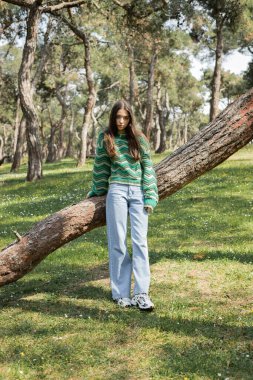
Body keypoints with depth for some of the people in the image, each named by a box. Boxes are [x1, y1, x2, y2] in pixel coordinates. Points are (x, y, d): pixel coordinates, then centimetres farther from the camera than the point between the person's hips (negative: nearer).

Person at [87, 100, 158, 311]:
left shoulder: (139, 139, 9)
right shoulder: (105, 138, 8)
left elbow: (148, 169, 6)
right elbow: (100, 168, 14)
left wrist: (150, 197, -1)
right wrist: (96, 191, 18)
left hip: (138, 192, 0)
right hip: (117, 191, 0)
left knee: (140, 241, -7)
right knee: (118, 243, -1)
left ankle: (141, 293, -7)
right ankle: (121, 293, 5)